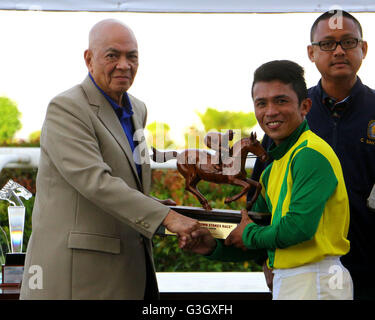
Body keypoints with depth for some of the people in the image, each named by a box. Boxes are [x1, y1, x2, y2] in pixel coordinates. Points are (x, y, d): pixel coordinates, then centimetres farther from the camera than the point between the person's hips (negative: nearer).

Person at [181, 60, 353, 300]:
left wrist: (249, 234, -7)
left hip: (316, 284, -8)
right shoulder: (273, 169, 14)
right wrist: (214, 247, 1)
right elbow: (257, 248, 18)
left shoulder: (311, 153, -13)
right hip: (285, 283, 8)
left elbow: (300, 227, -23)